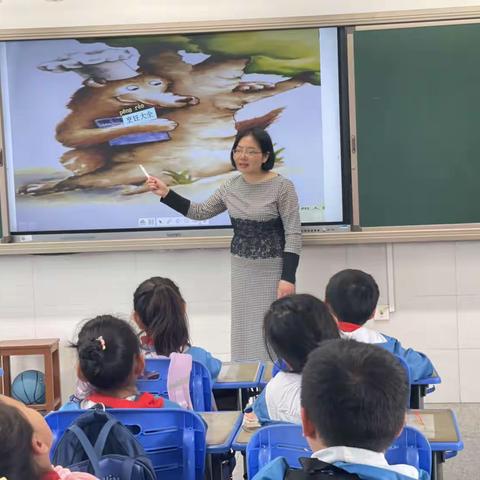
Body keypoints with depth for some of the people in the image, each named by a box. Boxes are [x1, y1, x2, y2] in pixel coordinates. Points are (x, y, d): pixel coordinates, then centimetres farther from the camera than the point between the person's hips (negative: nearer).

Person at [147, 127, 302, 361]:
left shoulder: (282, 187, -13)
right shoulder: (231, 187, 4)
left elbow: (293, 234, -13)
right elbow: (200, 212, 12)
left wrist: (288, 277, -19)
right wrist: (166, 194, 2)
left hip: (273, 270, -6)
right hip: (241, 269, 6)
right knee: (244, 329, 10)